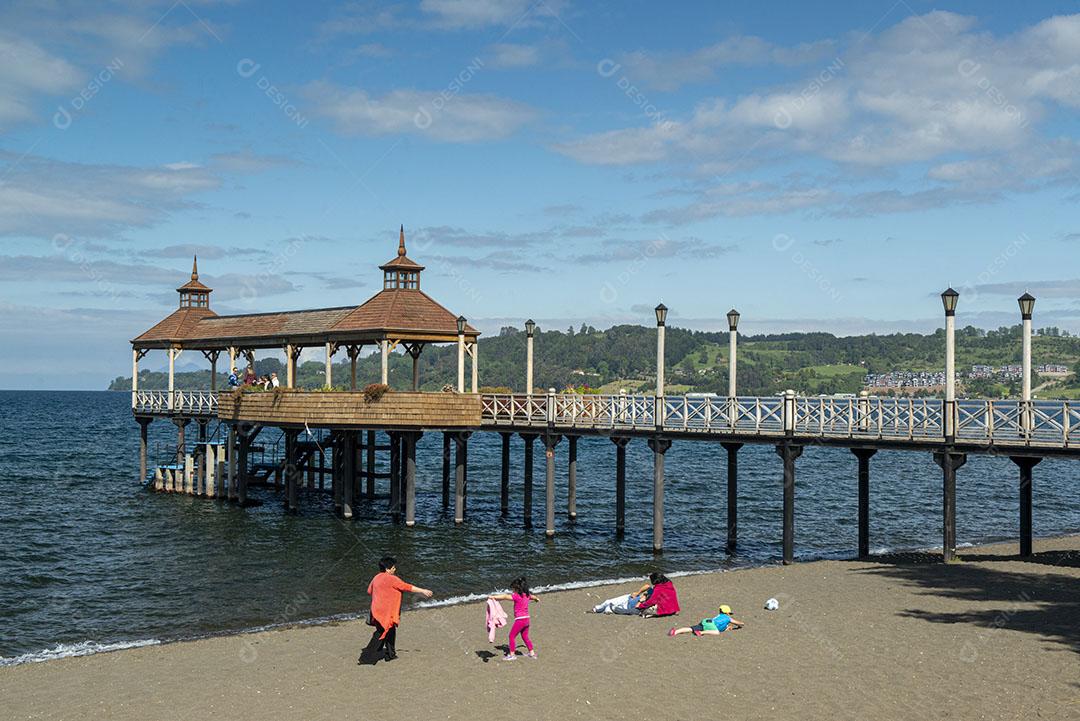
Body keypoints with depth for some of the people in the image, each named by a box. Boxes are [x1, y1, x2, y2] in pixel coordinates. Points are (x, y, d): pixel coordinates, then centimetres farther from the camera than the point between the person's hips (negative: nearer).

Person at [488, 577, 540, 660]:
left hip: (520, 620, -8)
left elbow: (505, 596, -27)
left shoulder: (517, 596, -17)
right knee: (525, 637, 21)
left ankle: (512, 654, 5)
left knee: (512, 636, 3)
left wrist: (493, 597, -31)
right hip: (526, 619, 8)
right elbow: (533, 596, 31)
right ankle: (532, 653, 25)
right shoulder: (527, 595, 8)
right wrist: (537, 598, 55)